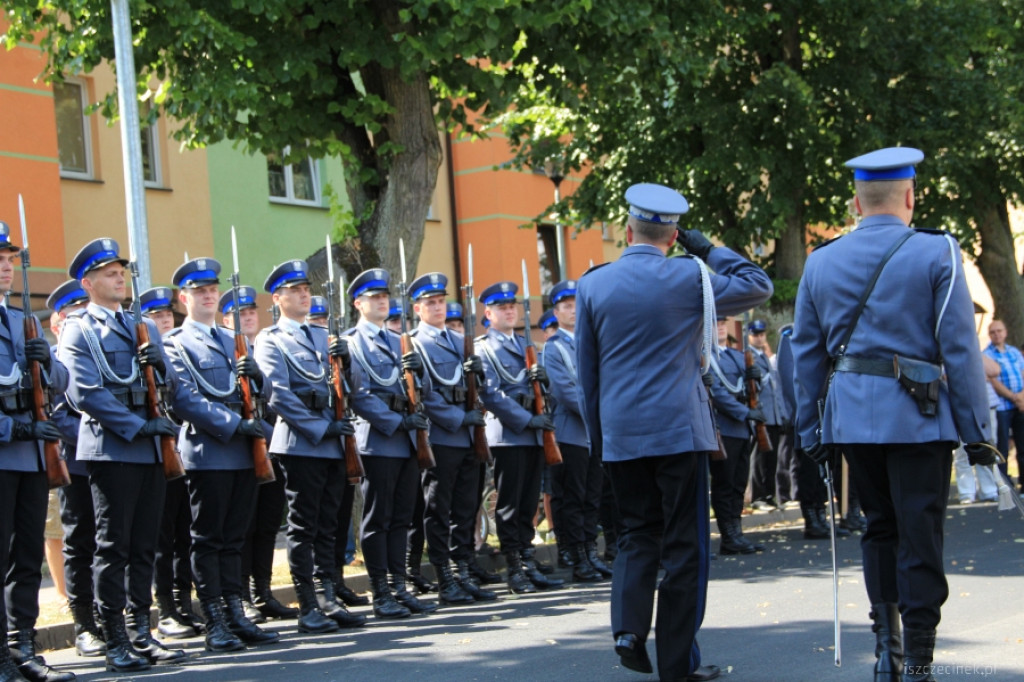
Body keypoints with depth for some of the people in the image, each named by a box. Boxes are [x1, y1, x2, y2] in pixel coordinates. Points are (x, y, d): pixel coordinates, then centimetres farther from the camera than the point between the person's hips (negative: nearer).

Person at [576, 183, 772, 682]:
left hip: (619, 435, 3)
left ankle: (629, 627, -2)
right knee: (685, 543, 4)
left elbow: (586, 369, 10)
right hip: (679, 430, -3)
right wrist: (710, 251, 11)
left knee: (638, 532, 17)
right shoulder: (689, 277, -5)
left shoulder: (593, 285, 4)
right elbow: (758, 287, 9)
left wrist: (597, 435, 18)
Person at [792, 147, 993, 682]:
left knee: (880, 526, 19)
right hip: (917, 417, -4)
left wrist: (812, 432, 15)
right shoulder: (936, 253, -6)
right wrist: (975, 430, -4)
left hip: (851, 416, 4)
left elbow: (806, 354, 8)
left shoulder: (820, 262, 6)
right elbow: (960, 349, -8)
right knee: (919, 538, 1)